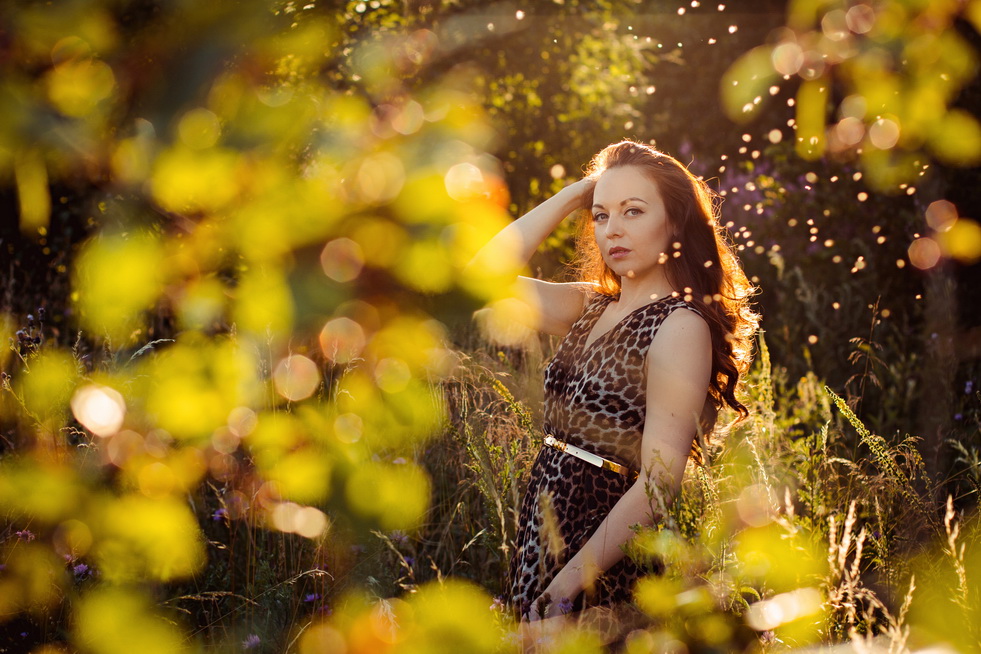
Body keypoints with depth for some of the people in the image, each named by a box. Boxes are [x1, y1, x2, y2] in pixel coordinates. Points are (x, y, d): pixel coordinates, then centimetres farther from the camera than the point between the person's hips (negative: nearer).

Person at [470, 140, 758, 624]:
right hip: (543, 538, 7)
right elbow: (487, 273, 3)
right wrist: (575, 194, 2)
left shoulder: (680, 325, -15)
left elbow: (658, 483, -20)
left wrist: (564, 587, -23)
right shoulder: (591, 307, 8)